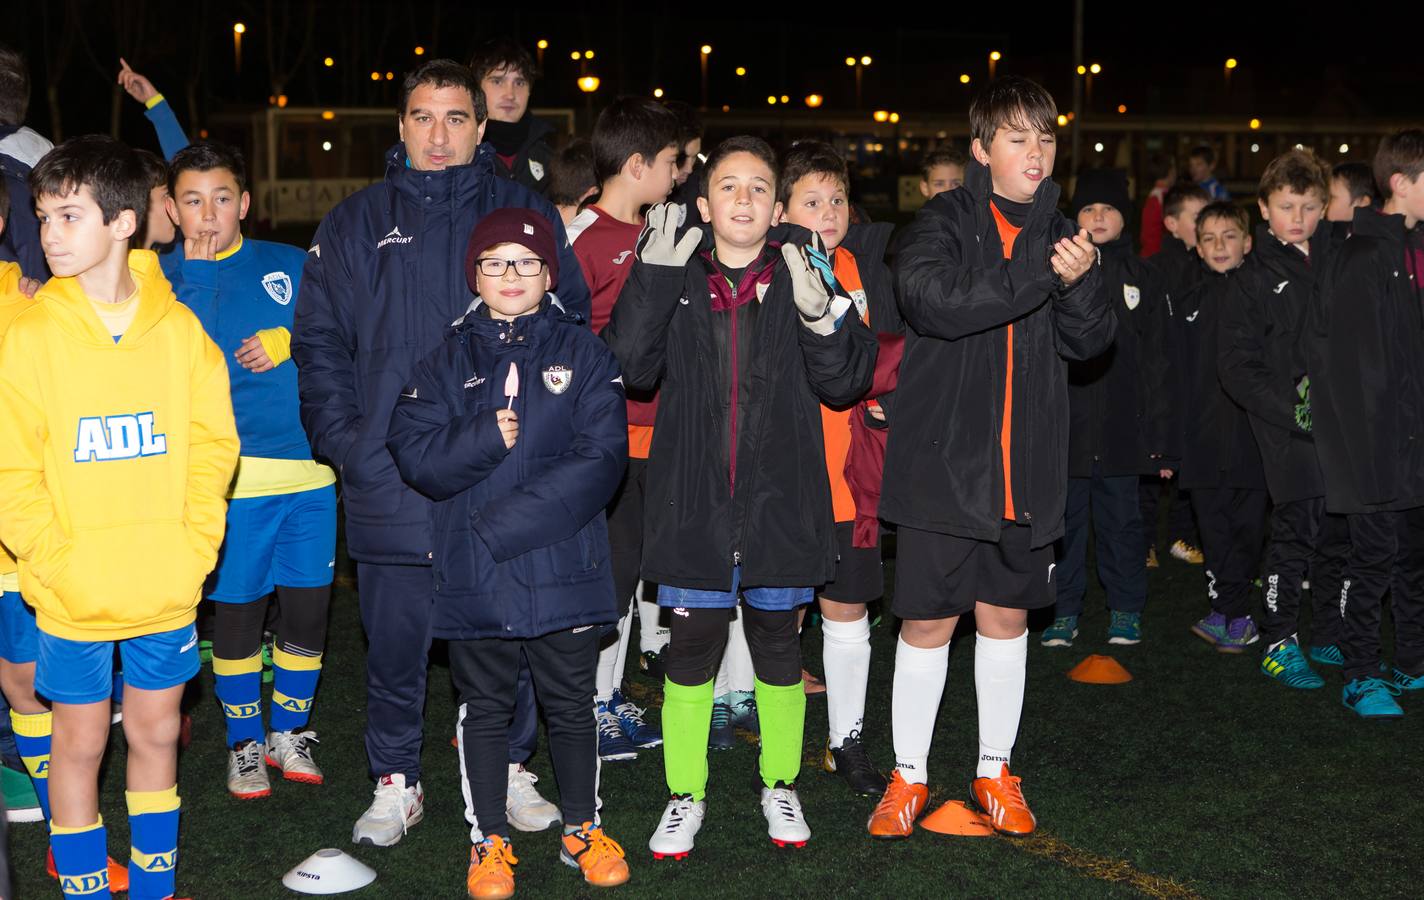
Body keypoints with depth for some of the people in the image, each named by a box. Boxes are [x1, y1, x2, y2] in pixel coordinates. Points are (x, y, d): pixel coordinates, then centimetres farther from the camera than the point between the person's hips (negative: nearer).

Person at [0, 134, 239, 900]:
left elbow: (213, 442, 2)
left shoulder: (178, 328, -2)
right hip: (72, 597, -2)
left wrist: (194, 546, -7)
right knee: (80, 744, 10)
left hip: (165, 589, 2)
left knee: (156, 733, 14)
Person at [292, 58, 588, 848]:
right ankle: (395, 784, 23)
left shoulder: (526, 215, 7)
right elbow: (319, 344, 9)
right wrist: (343, 440, -2)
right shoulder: (355, 225, 9)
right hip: (392, 482, 0)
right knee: (396, 643, 7)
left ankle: (509, 770, 26)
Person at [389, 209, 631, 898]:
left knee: (570, 705, 10)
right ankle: (489, 839, 25)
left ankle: (581, 829, 28)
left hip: (563, 565, -1)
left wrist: (505, 524, -16)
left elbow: (599, 460, -10)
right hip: (473, 576, 1)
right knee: (484, 708, 11)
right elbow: (414, 453, -3)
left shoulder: (582, 353, 1)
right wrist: (488, 440, -20)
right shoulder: (449, 360, 7)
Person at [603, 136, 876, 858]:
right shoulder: (676, 274, 3)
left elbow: (843, 383, -3)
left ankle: (779, 785, 29)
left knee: (776, 639, 12)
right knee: (693, 643, 5)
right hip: (694, 496, 0)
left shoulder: (800, 276, 2)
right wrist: (653, 279, -16)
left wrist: (819, 315, -19)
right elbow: (630, 365, -8)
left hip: (779, 498, 0)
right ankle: (685, 796, 20)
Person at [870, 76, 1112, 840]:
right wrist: (1039, 276, -27)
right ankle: (908, 775, 20)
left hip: (1025, 467, 4)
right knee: (928, 623, 4)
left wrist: (1080, 283, -16)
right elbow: (933, 299, -24)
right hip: (942, 460, -4)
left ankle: (995, 770, 29)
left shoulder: (1058, 232, 8)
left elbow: (1090, 341, 4)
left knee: (1007, 617, 14)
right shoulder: (944, 222, -5)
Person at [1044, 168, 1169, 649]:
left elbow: (1157, 361, 6)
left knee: (1121, 519, 8)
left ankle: (1125, 610, 21)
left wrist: (1158, 435, 0)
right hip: (1064, 423, 0)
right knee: (1065, 519, 6)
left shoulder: (1142, 277, 7)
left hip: (1122, 425, 0)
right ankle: (1064, 610, 16)